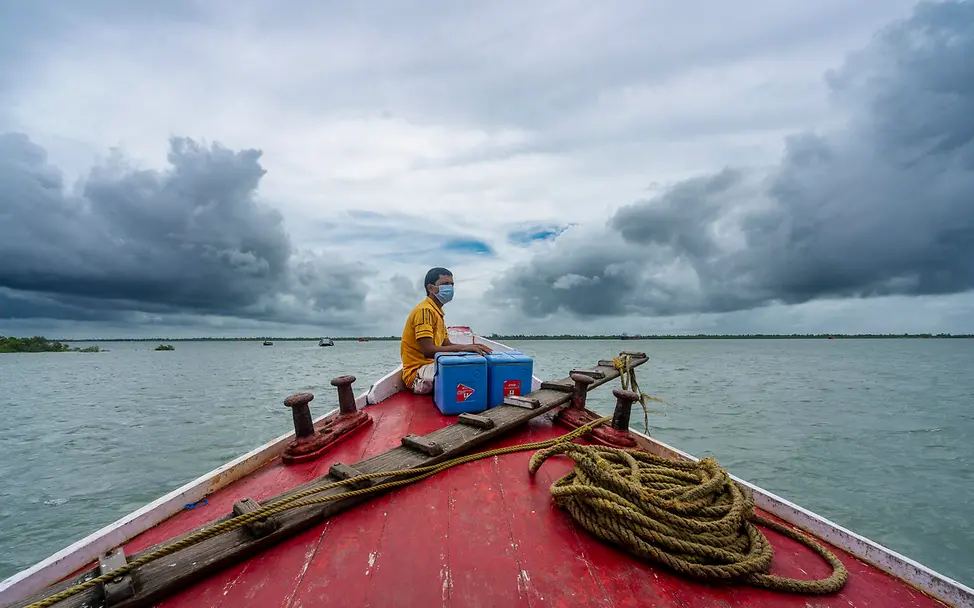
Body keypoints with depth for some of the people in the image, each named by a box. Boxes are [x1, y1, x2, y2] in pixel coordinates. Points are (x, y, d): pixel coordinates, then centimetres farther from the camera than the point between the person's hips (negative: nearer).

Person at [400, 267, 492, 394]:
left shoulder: (437, 312, 17)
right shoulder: (424, 310, -15)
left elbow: (447, 344, 12)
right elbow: (428, 350, -24)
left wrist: (472, 347, -5)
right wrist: (463, 347, -25)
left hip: (430, 365, 10)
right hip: (417, 373, -10)